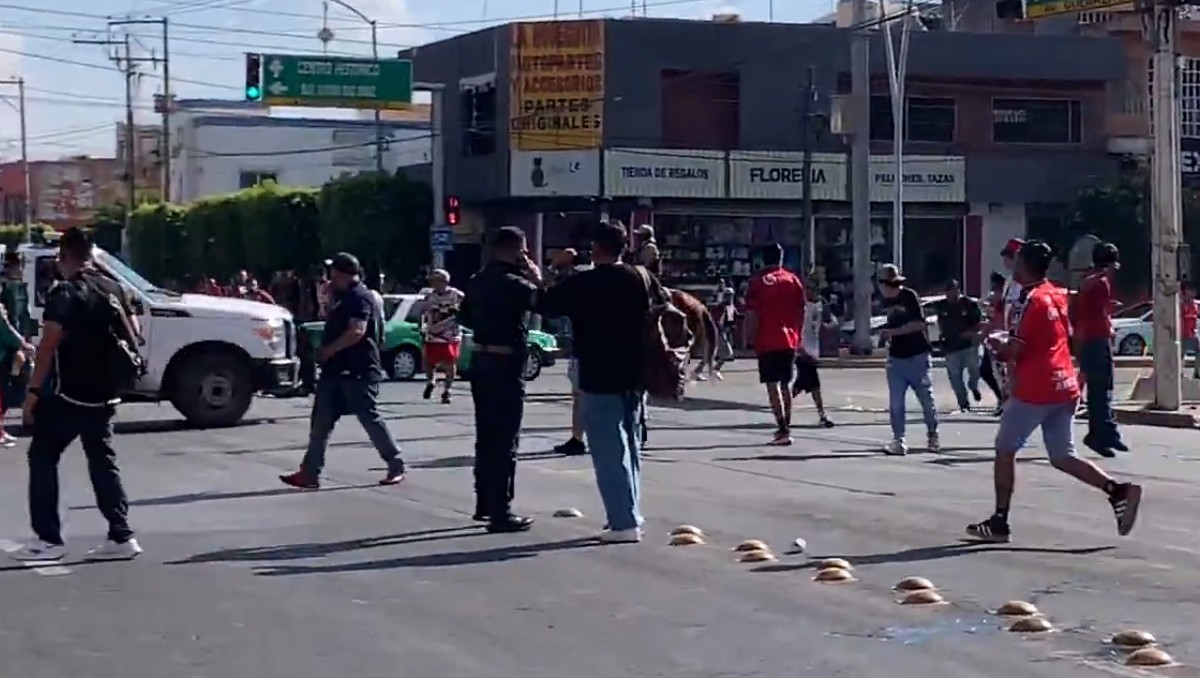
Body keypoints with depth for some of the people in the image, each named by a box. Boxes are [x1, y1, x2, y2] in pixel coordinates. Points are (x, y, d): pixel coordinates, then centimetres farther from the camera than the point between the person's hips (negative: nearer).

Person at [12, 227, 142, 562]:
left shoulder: (64, 293, -13)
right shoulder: (115, 290, 9)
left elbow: (48, 345, -19)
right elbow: (133, 335, 14)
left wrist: (33, 390, -17)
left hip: (68, 393, -7)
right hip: (104, 394, 7)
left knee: (42, 458, 4)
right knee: (103, 462, 12)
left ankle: (49, 539, 1)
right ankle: (122, 537, 6)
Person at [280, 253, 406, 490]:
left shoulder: (360, 298, -14)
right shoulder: (345, 298, 20)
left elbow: (357, 332, -26)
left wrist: (328, 350, -21)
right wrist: (328, 302, 16)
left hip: (358, 372, -10)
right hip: (336, 371, 10)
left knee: (370, 419, -3)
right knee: (320, 422, 4)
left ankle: (397, 466, 9)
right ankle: (310, 473, 3)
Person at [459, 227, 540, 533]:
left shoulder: (478, 281, 9)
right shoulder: (514, 283, -17)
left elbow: (465, 315, 21)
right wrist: (537, 278, -3)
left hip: (480, 361, 8)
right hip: (506, 364, -8)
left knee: (486, 436, 16)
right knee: (505, 440, -5)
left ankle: (485, 503, 25)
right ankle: (500, 511, -5)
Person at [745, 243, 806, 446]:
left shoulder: (758, 282, -5)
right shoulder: (793, 280, 6)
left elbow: (751, 315, -8)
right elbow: (801, 311, 8)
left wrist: (752, 339, -1)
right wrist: (797, 336, 16)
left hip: (767, 342, -4)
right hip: (789, 341, 4)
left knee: (772, 385, -4)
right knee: (785, 384, 16)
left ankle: (783, 430, -12)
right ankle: (786, 427, 20)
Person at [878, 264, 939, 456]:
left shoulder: (909, 296, -11)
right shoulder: (887, 301, 9)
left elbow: (918, 324, -18)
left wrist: (892, 332, -20)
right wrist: (886, 334, 3)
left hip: (918, 357, -6)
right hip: (896, 358, 6)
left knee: (927, 399, 4)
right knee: (895, 403, -1)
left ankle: (933, 436, 20)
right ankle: (898, 441, 2)